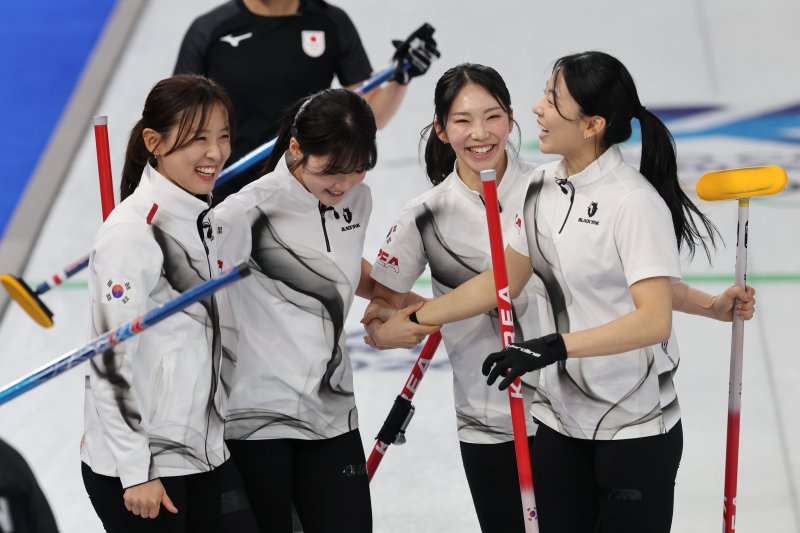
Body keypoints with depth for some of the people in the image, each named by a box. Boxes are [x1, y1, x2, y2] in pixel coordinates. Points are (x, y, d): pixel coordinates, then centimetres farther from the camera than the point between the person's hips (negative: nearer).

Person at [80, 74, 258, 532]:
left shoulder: (203, 218, 10)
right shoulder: (133, 231, -16)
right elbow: (110, 358, -18)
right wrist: (135, 473, -18)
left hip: (205, 452, 8)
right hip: (138, 465, -8)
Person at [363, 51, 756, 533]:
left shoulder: (634, 201, -18)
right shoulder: (543, 186, 4)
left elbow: (654, 321, -24)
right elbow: (505, 280, 13)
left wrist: (556, 347, -31)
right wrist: (411, 320, 12)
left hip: (635, 432, -6)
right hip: (560, 421, 6)